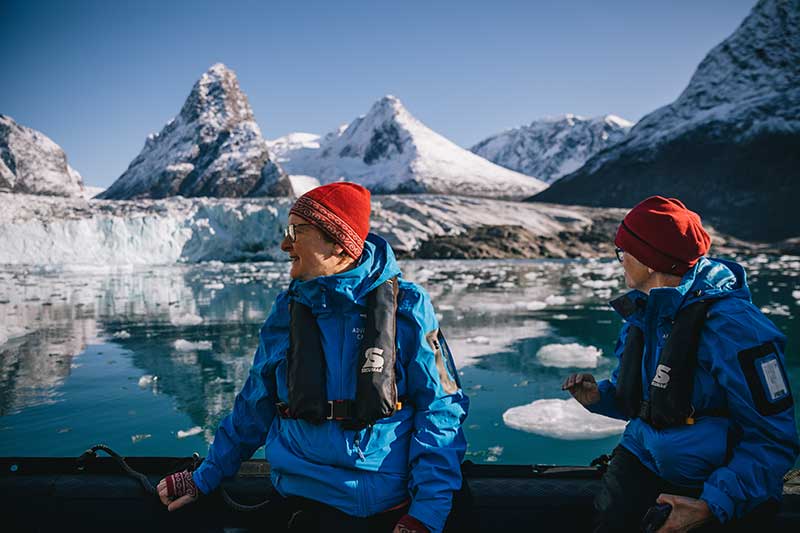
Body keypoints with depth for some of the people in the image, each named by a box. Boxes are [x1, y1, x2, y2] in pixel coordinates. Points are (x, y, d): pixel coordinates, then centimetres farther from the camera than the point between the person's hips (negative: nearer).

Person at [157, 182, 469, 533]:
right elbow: (254, 408, 14)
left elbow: (440, 409, -8)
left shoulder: (407, 307, -8)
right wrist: (205, 477, 15)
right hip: (309, 501, 3)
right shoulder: (286, 312, 3)